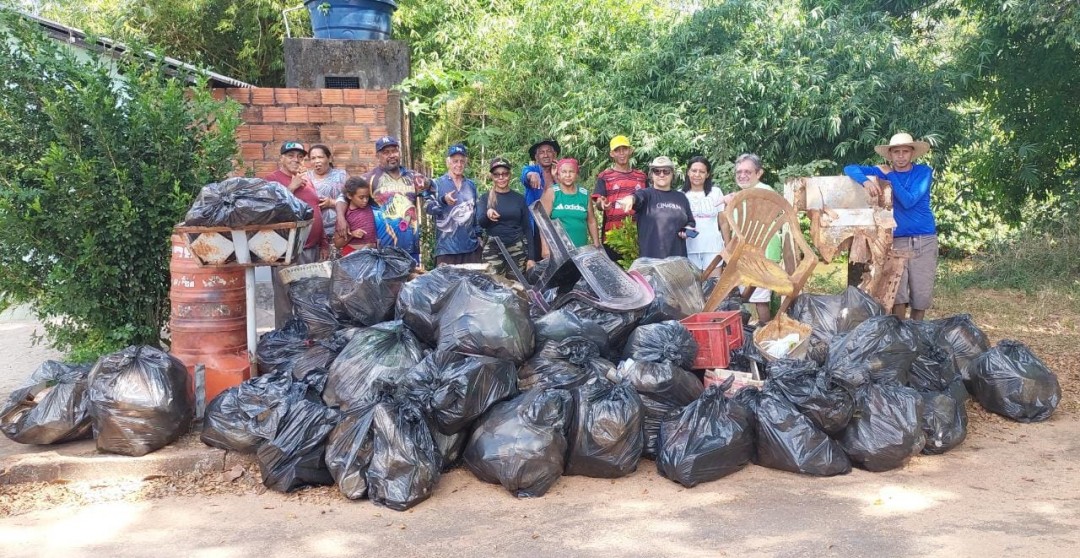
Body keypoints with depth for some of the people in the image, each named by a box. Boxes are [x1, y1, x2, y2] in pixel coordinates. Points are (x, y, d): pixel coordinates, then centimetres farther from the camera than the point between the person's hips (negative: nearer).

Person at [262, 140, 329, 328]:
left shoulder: (307, 181, 18)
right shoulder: (271, 179, -2)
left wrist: (324, 243, 17)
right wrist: (291, 187, -13)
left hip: (311, 249, 6)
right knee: (285, 298, -5)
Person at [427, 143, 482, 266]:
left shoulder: (471, 185, 14)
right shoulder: (437, 183, 0)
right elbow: (429, 208, -11)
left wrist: (479, 235, 15)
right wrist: (443, 200, -29)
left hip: (471, 246, 4)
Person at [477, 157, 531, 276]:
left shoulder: (519, 198, 6)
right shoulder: (485, 198, 5)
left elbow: (527, 228, 7)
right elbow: (480, 222, -10)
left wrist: (531, 257, 1)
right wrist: (487, 214, -32)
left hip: (517, 248, 1)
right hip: (493, 249, -1)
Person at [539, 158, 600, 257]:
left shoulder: (584, 194, 9)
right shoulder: (551, 193, -1)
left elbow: (591, 221, 15)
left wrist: (597, 245, 11)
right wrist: (545, 247, -14)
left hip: (581, 250, 4)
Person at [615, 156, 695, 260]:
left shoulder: (681, 197, 15)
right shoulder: (646, 194, 2)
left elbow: (690, 222, 25)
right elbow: (637, 197, -22)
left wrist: (688, 229, 2)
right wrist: (630, 198, -46)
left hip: (677, 257, 4)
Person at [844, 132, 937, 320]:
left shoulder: (924, 172, 0)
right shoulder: (884, 171, 4)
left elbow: (908, 201, -13)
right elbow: (850, 169, -5)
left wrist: (890, 175, -10)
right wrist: (866, 180, -24)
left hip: (925, 240, 0)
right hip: (897, 240, 0)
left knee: (922, 294, 5)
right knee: (897, 294, -8)